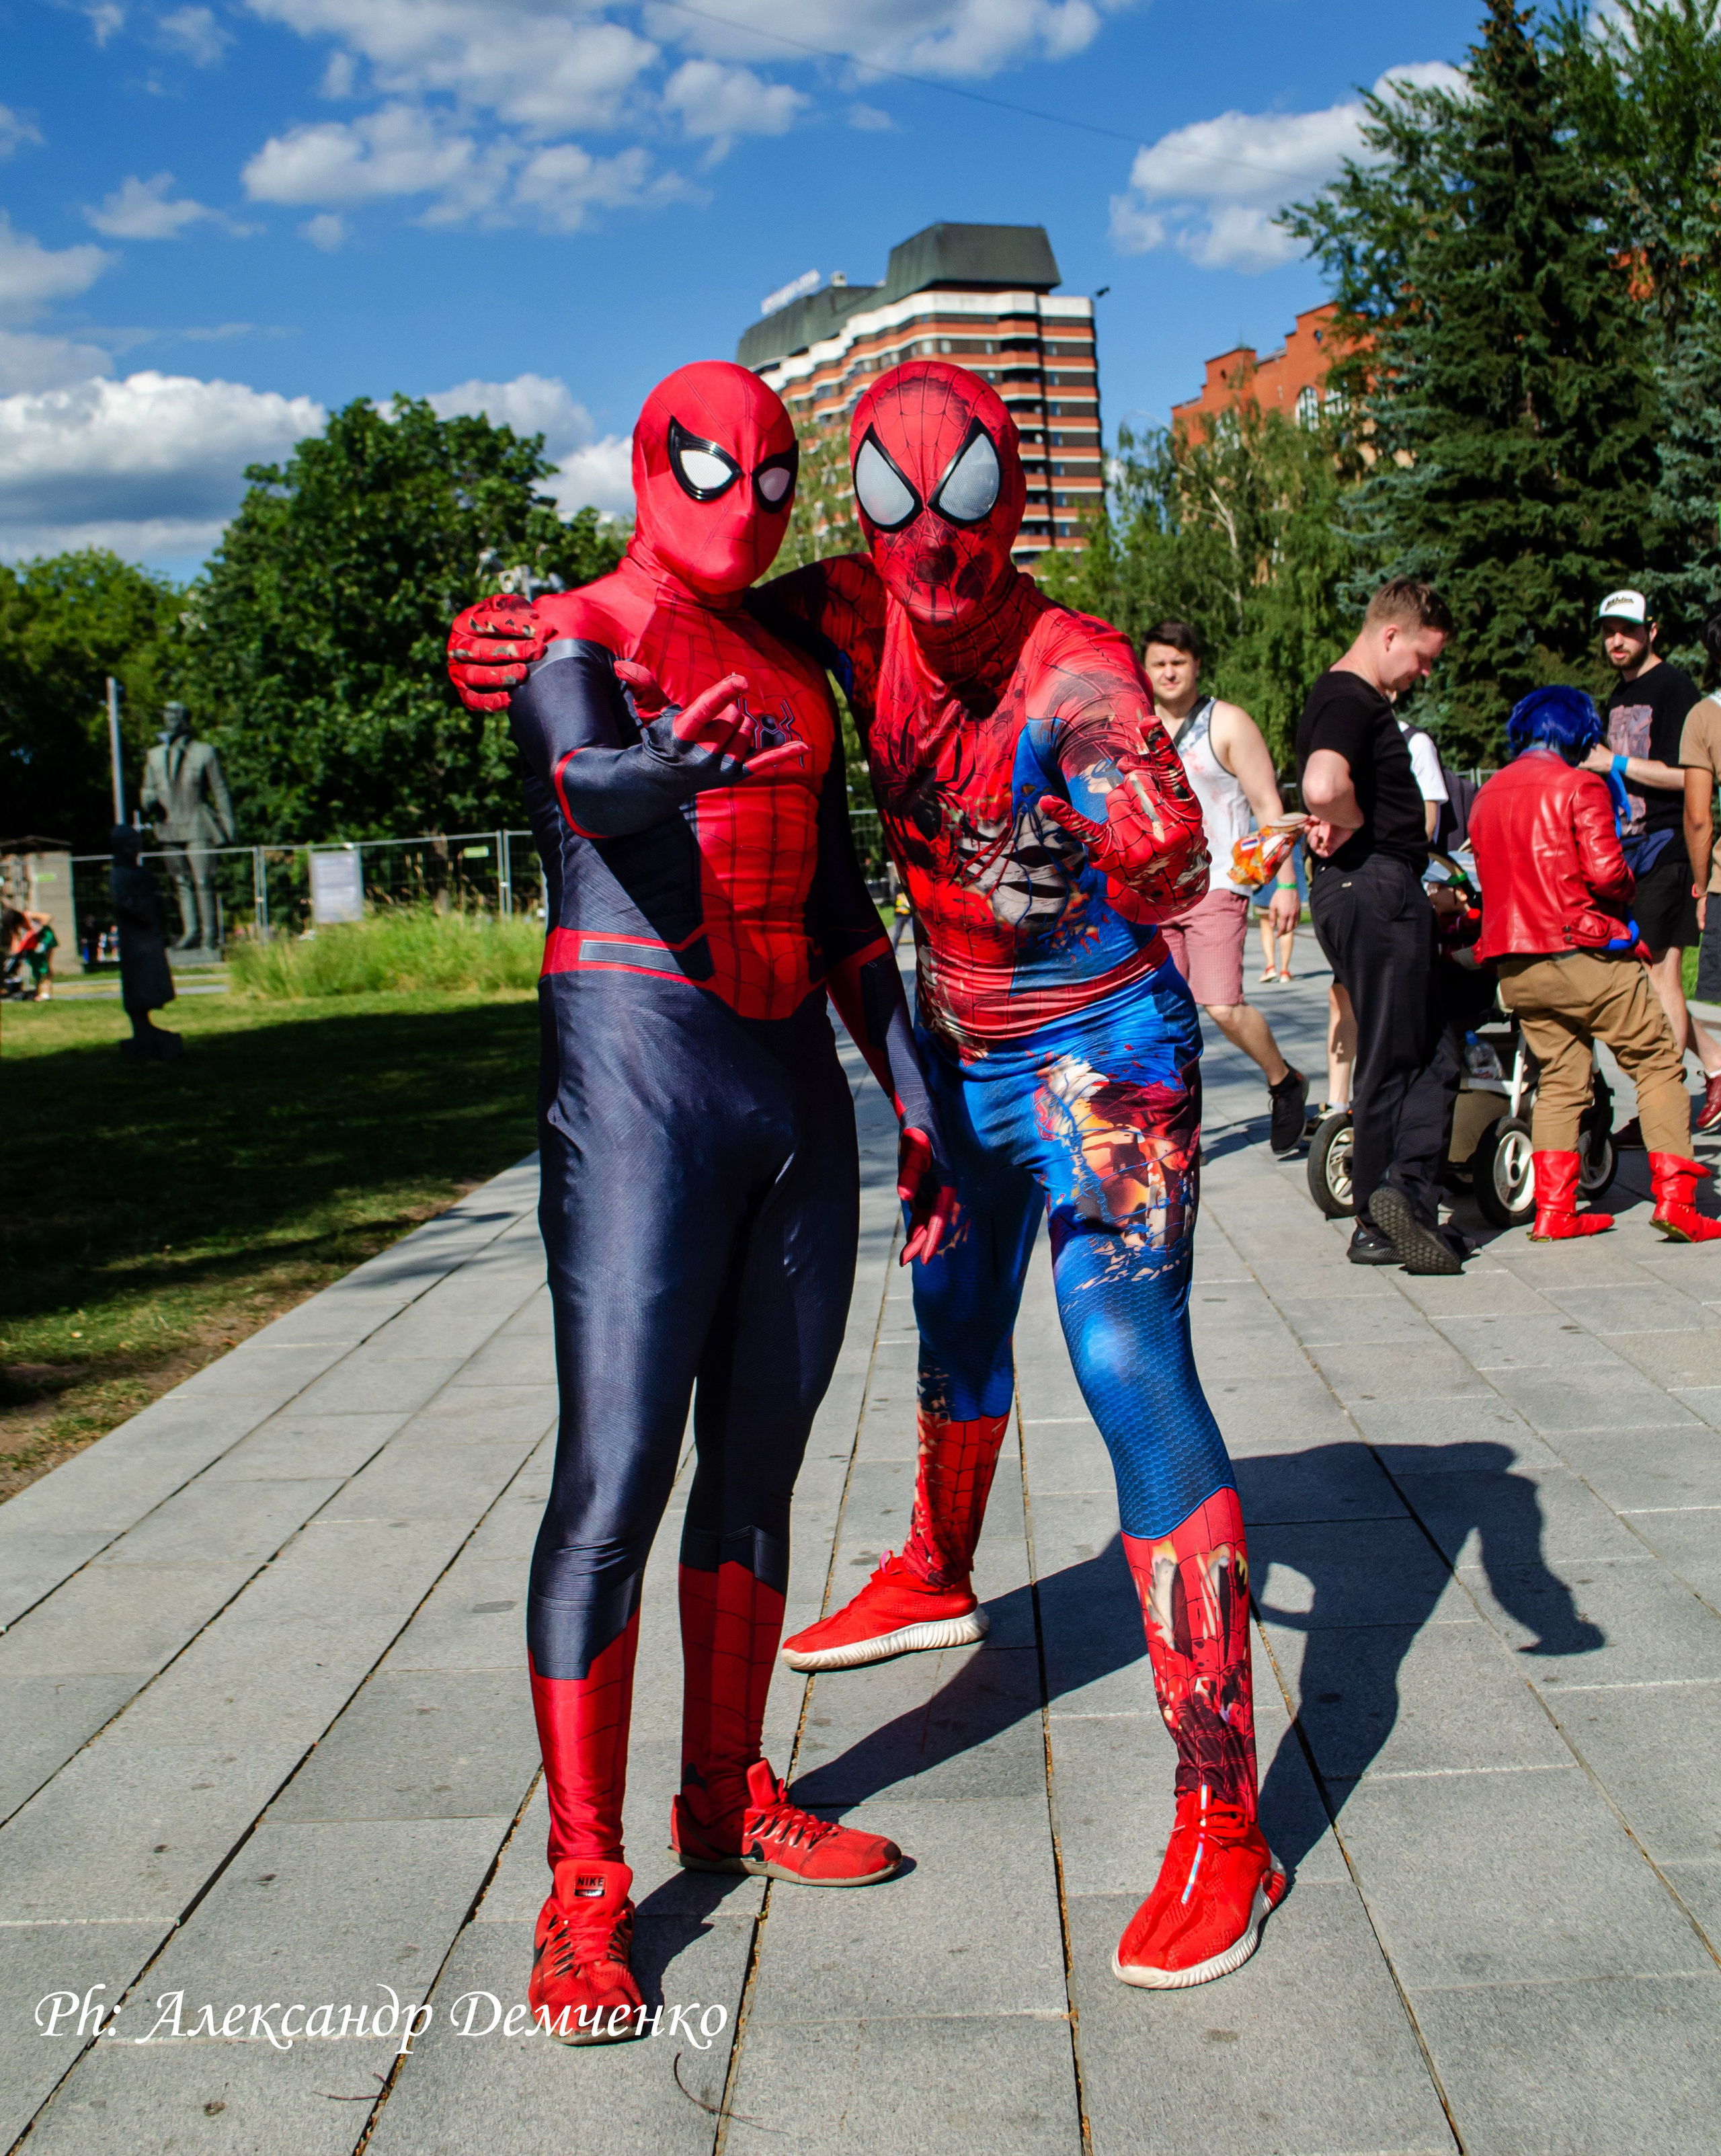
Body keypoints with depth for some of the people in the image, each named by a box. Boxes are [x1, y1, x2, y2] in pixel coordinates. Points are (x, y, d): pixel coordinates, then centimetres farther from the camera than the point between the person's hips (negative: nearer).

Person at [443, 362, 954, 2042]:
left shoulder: (794, 677, 18)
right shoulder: (576, 639, -1)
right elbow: (584, 783, -24)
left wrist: (914, 1099, 15)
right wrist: (665, 768, -48)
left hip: (798, 1090, 7)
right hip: (639, 1085, -6)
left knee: (757, 1466, 12)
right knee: (615, 1480, -9)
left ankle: (728, 1799, 26)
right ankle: (582, 1890, 1)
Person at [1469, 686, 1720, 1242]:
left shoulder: (1486, 796, 14)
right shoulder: (1579, 785, -6)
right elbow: (1606, 873, -15)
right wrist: (1629, 895, 4)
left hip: (1515, 966, 6)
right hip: (1583, 954, -6)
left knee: (1560, 1081, 13)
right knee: (1657, 1063, 4)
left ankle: (1554, 1211, 9)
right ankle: (1674, 1198, -2)